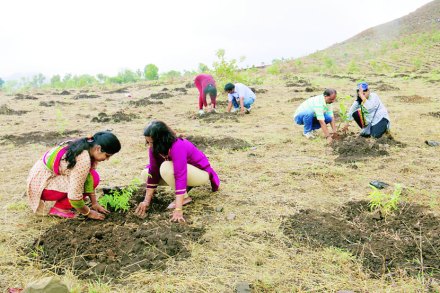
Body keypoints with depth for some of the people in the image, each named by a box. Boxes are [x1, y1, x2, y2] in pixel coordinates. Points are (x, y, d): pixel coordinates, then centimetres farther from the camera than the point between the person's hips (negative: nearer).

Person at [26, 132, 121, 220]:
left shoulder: (84, 145, -5)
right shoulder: (83, 161, -32)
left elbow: (88, 177, -2)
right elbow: (74, 196, -30)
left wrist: (94, 203, -2)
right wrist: (88, 213, -13)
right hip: (40, 185, -9)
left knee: (92, 176, 1)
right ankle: (59, 208, -6)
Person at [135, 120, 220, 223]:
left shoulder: (177, 147, -35)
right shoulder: (155, 147, -13)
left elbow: (180, 176, -40)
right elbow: (153, 172, -9)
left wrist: (178, 209, -44)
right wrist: (146, 201, -13)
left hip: (201, 172, -8)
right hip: (184, 169, 8)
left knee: (166, 168, -33)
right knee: (146, 172, -4)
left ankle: (185, 197, -10)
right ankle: (188, 185, 6)